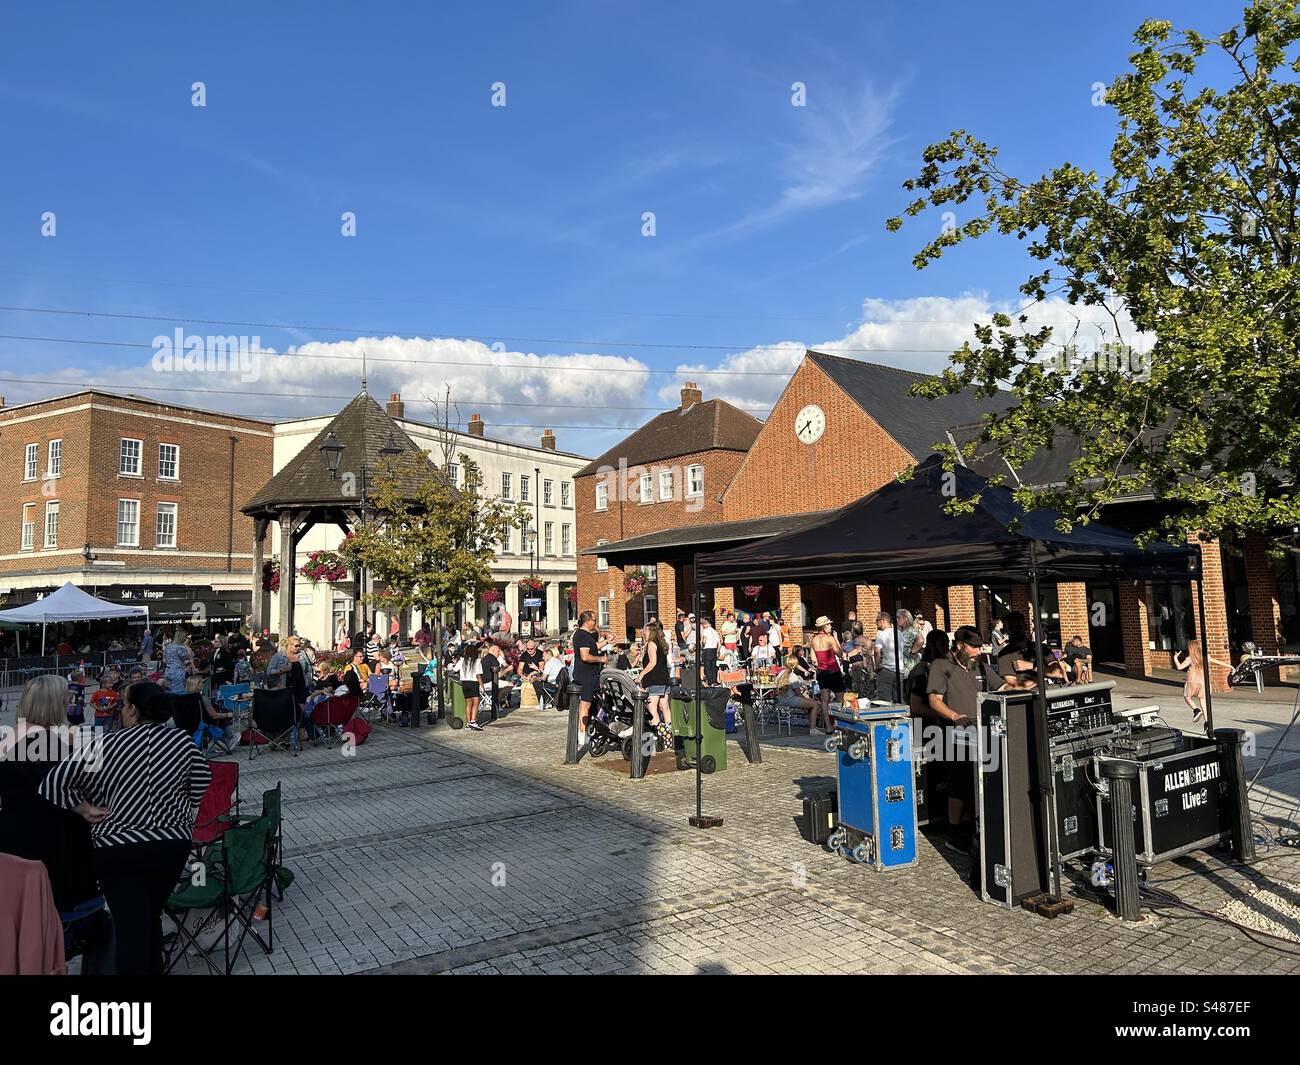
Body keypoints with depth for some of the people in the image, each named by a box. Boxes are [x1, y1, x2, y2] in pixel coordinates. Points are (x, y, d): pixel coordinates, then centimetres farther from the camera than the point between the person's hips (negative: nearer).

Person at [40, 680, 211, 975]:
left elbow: (53, 782, -13)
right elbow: (202, 781, 9)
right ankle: (154, 971, 31)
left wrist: (86, 809, -2)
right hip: (173, 844, 3)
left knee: (131, 928, 2)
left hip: (118, 848, -3)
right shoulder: (182, 741, -1)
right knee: (152, 918, 21)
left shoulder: (109, 745, -11)